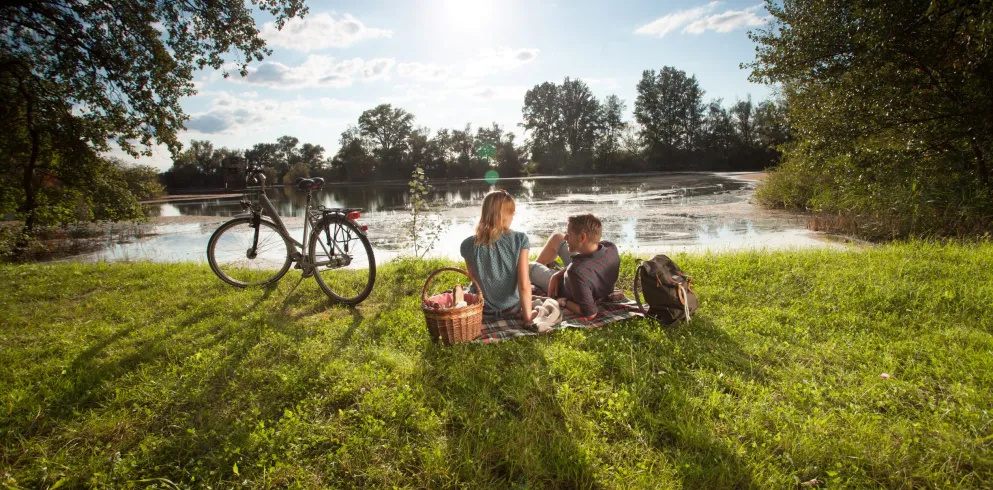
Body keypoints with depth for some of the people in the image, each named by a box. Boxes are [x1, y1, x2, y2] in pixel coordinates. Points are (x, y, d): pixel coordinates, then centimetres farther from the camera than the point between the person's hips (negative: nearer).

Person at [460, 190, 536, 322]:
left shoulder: (468, 245, -14)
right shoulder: (520, 240, -18)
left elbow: (474, 280, -1)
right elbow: (524, 285, -20)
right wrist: (527, 316, -9)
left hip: (483, 311, 1)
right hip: (512, 310, 0)